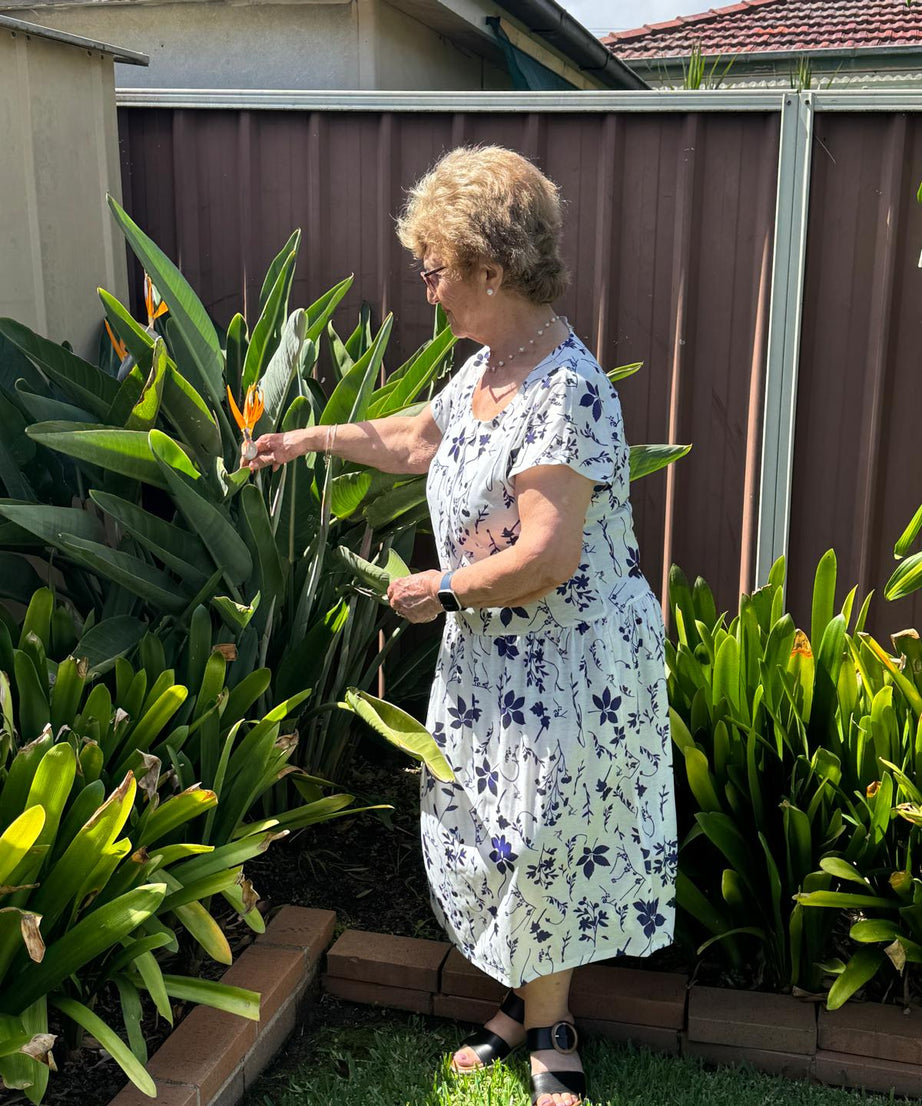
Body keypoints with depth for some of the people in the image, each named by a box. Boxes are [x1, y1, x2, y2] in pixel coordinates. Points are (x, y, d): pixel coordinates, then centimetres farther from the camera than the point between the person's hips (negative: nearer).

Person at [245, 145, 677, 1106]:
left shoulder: (565, 393, -26)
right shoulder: (486, 368, 5)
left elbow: (543, 560, -30)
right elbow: (416, 441, 24)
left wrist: (439, 589, -16)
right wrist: (313, 438, 28)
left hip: (566, 662, -9)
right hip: (492, 655, 9)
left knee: (543, 841, 5)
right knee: (494, 833, 17)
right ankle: (531, 1004, 37)